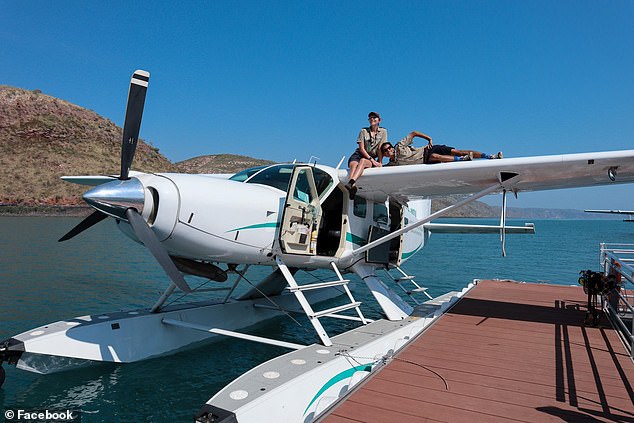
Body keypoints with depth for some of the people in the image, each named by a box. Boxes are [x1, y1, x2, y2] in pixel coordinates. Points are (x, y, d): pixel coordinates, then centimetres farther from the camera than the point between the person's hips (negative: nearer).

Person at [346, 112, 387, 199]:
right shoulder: (363, 131, 8)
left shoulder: (383, 132, 9)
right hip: (359, 154, 1)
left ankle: (350, 183, -59)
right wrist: (371, 159, -12)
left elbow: (380, 149, 1)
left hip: (372, 158, -1)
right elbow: (361, 148, -1)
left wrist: (380, 162, -8)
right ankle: (352, 187, -60)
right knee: (353, 165, -34)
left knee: (363, 161, -36)